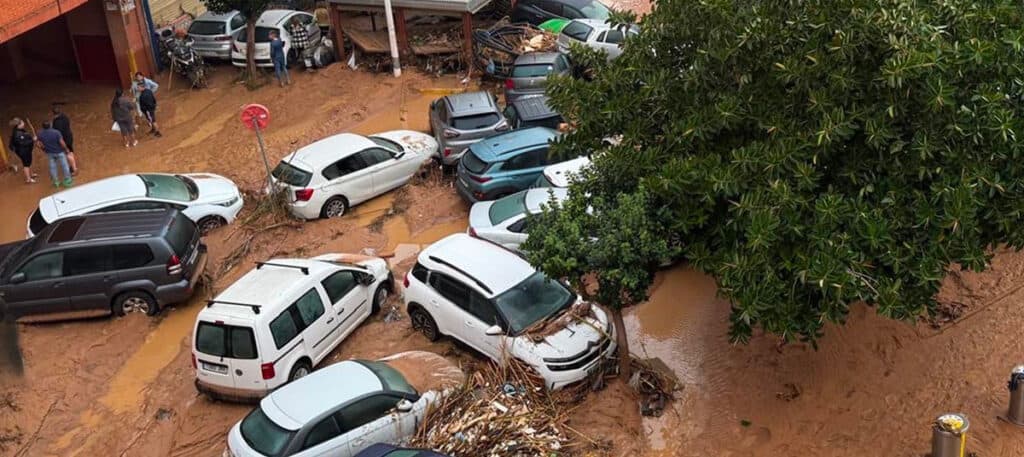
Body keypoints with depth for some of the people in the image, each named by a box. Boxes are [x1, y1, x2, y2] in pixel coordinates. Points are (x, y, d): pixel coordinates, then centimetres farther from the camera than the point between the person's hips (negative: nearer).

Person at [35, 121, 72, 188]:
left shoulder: (40, 134, -13)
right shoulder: (56, 132, -27)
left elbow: (39, 144, -4)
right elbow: (62, 143, -24)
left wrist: (44, 149, 14)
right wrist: (66, 150, -8)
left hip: (49, 153, 4)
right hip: (59, 152, -4)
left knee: (52, 167, 18)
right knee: (64, 165, 12)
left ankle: (56, 182, 29)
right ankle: (67, 181, 22)